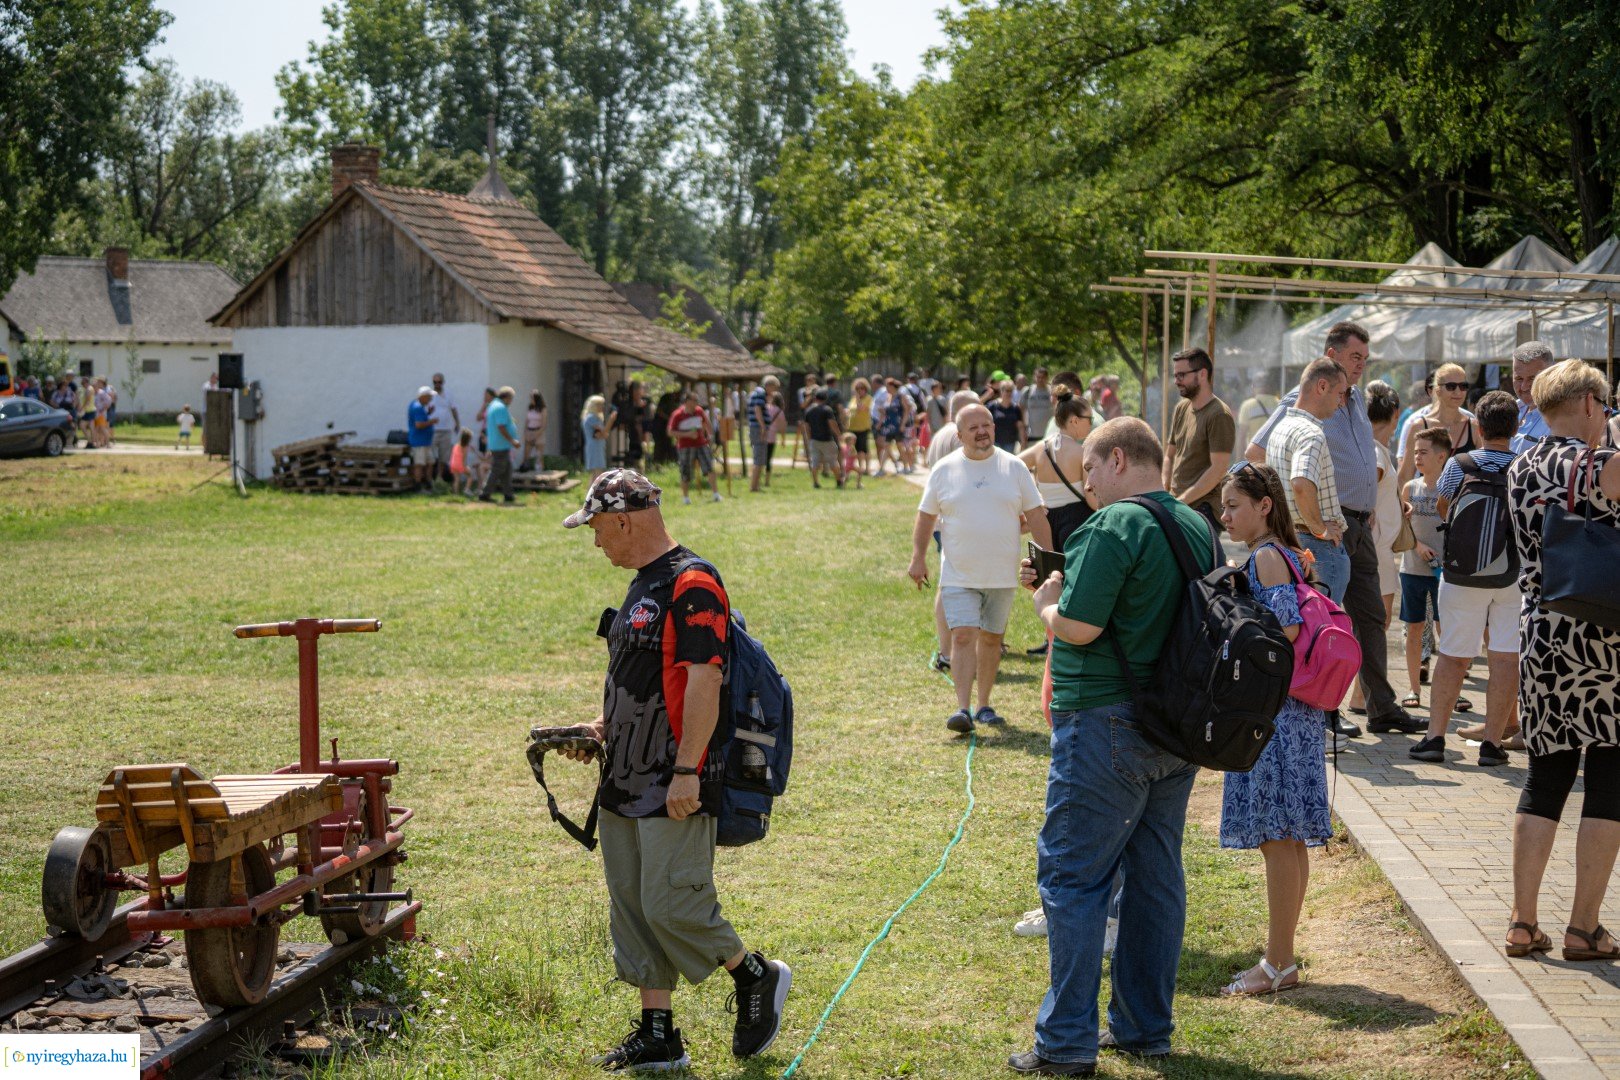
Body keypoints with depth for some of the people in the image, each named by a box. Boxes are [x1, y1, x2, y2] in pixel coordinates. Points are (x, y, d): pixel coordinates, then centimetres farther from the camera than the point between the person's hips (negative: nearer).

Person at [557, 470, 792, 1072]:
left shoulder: (692, 584, -15)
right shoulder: (642, 586, 17)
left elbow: (703, 682, -21)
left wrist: (687, 771, -25)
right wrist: (602, 729, 15)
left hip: (674, 790, -10)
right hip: (626, 783, 10)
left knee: (672, 906, -10)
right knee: (634, 910, 10)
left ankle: (756, 977, 13)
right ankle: (657, 1037, 17)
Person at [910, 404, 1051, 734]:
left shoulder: (1014, 467, 2)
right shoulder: (944, 469, 1)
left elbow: (1036, 517, 4)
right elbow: (926, 516, 8)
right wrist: (918, 558, 1)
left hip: (1002, 575, 2)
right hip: (959, 576, -1)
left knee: (991, 639, 10)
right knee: (963, 636, -12)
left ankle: (984, 706, 20)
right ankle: (963, 709, -13)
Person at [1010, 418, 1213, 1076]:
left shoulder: (1113, 527, -16)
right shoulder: (1197, 527, 12)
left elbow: (1078, 628, -21)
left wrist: (1046, 600, 0)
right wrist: (1067, 587, 14)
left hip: (1108, 723, -8)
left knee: (1073, 876, -1)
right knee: (1155, 875, 14)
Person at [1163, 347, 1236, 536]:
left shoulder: (1219, 415, -11)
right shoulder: (1181, 408, 14)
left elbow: (1218, 469, -17)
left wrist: (1181, 501, -16)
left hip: (1204, 509, -7)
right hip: (1178, 506, 7)